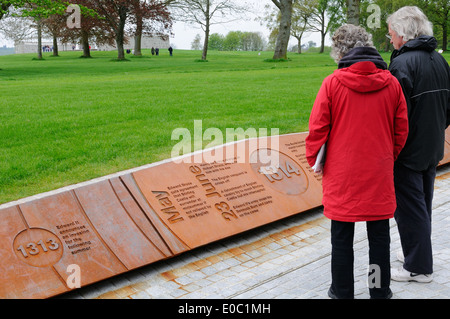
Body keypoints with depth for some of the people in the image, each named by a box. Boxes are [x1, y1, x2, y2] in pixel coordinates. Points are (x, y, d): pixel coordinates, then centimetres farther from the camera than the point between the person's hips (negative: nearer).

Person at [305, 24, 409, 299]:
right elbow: (401, 129, 7)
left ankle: (343, 291, 20)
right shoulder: (391, 83, 0)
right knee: (380, 236, 13)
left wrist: (315, 161, 7)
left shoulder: (333, 83, -10)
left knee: (342, 237, 10)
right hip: (380, 174, 3)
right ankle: (380, 290, 25)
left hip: (342, 175, -2)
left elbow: (317, 129, -7)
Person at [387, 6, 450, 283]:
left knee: (410, 209, 3)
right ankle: (418, 253, 35)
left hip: (408, 152, -8)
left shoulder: (403, 63, -20)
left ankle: (418, 268, 12)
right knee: (423, 205, 20)